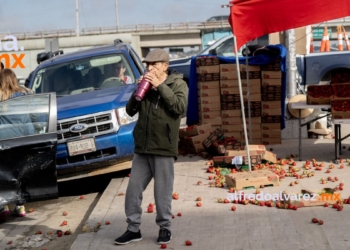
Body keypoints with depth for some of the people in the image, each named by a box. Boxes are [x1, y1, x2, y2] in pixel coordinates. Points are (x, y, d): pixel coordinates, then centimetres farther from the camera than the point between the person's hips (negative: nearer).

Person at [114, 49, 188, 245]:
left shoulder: (178, 83, 0)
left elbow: (180, 107, -18)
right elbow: (130, 111, 11)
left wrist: (160, 86, -17)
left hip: (163, 148, -5)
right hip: (142, 148, 5)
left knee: (163, 192, 2)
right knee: (133, 190, 6)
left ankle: (165, 228, 18)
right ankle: (133, 229, 17)